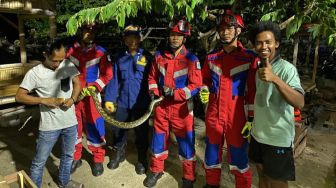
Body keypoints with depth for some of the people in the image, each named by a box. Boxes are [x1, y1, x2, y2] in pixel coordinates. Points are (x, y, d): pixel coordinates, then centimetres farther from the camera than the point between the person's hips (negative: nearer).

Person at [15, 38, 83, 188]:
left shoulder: (68, 65, -4)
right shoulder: (34, 73, -14)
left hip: (70, 122, 4)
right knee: (39, 162, 9)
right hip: (49, 125, -4)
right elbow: (19, 96, -10)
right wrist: (44, 100, -21)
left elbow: (77, 83, 8)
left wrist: (73, 98, -11)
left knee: (68, 155, 22)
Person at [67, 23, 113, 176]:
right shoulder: (71, 51, 3)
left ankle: (98, 159, 20)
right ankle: (75, 157, 30)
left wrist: (93, 87, -14)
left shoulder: (99, 52, -2)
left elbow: (107, 75, -4)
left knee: (94, 127, 3)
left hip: (91, 96, -2)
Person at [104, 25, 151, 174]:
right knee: (119, 130, 15)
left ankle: (142, 159, 31)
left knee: (141, 132, 10)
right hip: (122, 102, 3)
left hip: (141, 103, -3)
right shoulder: (120, 58, 4)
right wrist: (109, 99, -3)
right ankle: (119, 154, 40)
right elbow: (114, 80, 3)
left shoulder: (146, 56, -4)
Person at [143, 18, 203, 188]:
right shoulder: (159, 56, 5)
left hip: (181, 108, -3)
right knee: (158, 139, 15)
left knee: (186, 144, 7)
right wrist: (153, 92, -2)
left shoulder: (191, 59, -8)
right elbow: (152, 77, 16)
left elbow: (196, 85, -12)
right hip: (161, 106, 4)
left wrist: (174, 93, -20)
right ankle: (156, 170, 37)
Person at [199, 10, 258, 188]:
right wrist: (204, 91, 0)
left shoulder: (250, 58, -4)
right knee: (212, 151, 16)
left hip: (236, 115, -4)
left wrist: (251, 119, -8)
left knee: (238, 155, 6)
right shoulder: (211, 57, 8)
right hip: (213, 113, 4)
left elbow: (253, 91, -5)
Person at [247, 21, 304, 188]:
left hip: (278, 138, -6)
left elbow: (299, 103, -32)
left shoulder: (287, 68, -17)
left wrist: (275, 78, -42)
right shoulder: (260, 67, 6)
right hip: (258, 134, 7)